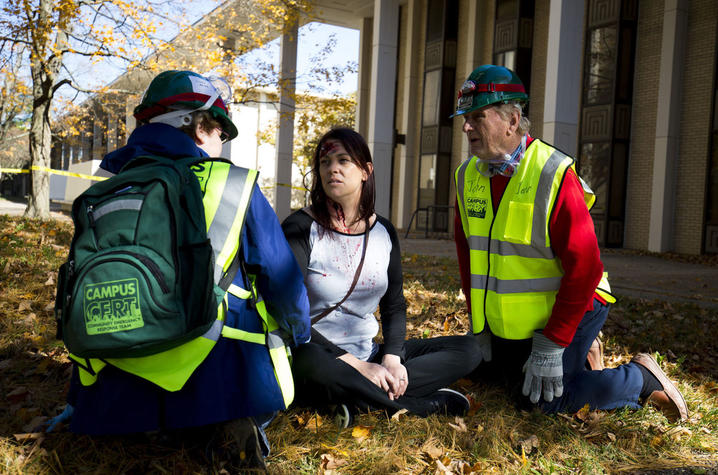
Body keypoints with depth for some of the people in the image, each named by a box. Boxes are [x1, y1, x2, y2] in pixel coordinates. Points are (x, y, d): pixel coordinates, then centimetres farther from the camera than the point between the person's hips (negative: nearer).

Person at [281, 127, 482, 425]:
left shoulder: (383, 231, 7)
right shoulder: (299, 229, -9)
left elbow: (394, 305, 11)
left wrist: (392, 357, -10)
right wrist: (357, 366, -22)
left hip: (369, 356, 6)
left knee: (467, 349, -5)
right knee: (308, 362, -41)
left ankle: (361, 399, -21)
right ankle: (427, 403, -22)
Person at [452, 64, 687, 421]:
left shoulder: (554, 176, -23)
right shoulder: (467, 176, -3)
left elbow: (584, 267, -24)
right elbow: (467, 252, 7)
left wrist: (551, 345, -23)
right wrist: (478, 321, 4)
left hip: (565, 311, -7)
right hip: (505, 321, 7)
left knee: (547, 398, -13)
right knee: (484, 373, 16)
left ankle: (644, 378, 10)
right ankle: (578, 355, 30)